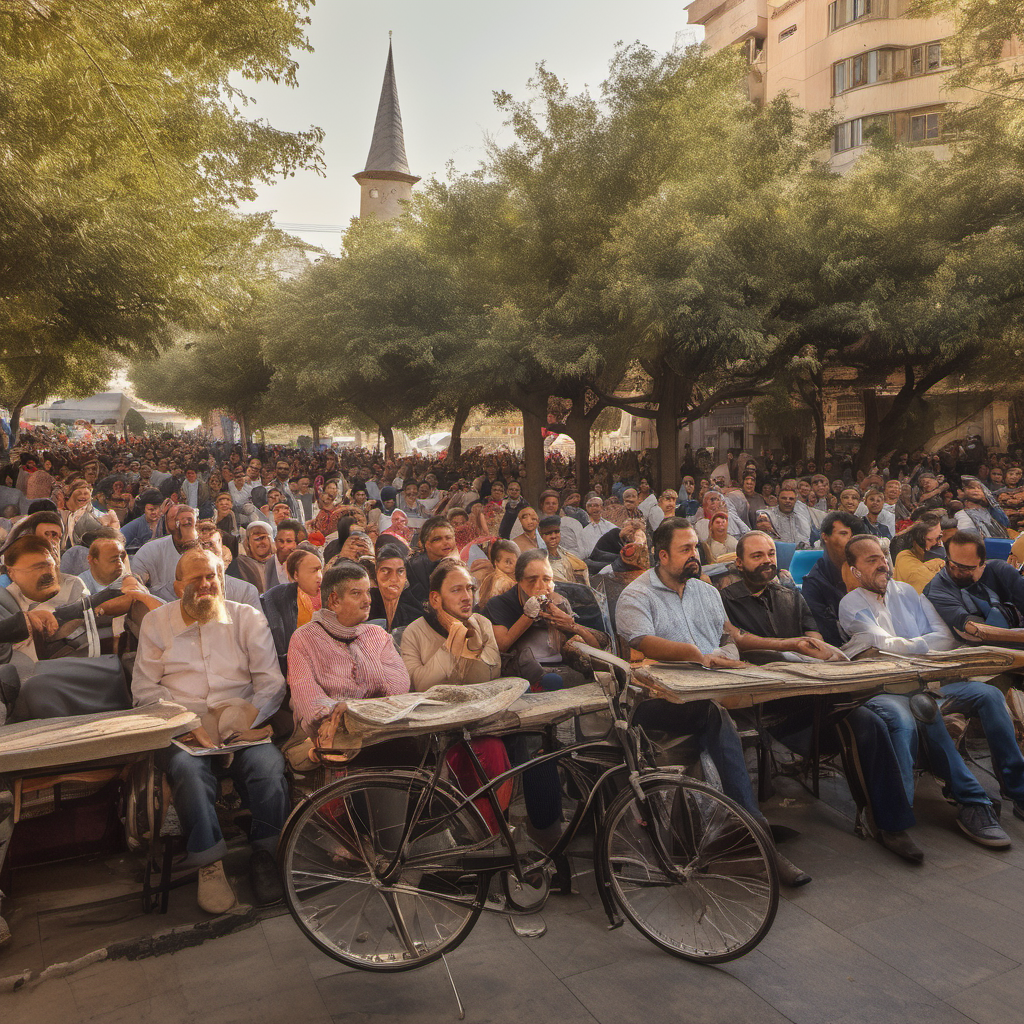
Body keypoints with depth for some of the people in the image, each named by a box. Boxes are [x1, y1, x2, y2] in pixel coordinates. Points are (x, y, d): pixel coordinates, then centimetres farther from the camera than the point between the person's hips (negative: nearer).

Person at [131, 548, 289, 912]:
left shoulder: (248, 618, 11)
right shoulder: (156, 622, 12)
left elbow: (271, 682, 4)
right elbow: (144, 688, 5)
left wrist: (248, 716, -16)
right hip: (182, 728, 0)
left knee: (269, 766, -29)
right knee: (189, 769, -33)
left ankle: (264, 854, -8)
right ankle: (209, 862, -16)